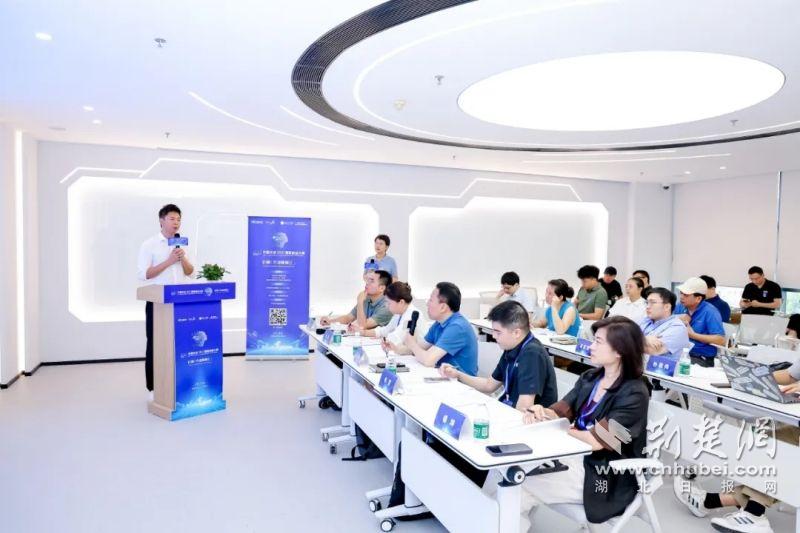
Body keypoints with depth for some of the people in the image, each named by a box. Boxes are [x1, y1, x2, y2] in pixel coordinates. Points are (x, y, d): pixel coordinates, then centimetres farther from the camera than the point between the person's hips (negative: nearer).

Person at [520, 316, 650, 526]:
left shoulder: (634, 394, -19)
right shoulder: (590, 377, 5)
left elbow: (597, 440, -25)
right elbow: (562, 411, -2)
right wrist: (541, 413, -25)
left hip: (601, 475, -7)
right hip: (573, 454, 7)